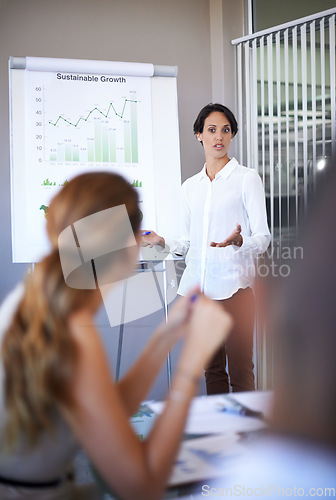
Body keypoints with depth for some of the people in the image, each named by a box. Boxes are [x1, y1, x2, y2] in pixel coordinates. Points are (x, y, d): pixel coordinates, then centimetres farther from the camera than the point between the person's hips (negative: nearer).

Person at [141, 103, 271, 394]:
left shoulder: (247, 179, 3)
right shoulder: (190, 186, 16)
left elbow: (263, 238, -3)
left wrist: (238, 241, -23)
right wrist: (161, 242, -1)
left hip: (234, 285, -4)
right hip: (197, 285, 4)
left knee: (240, 372, -3)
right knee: (212, 369, 10)